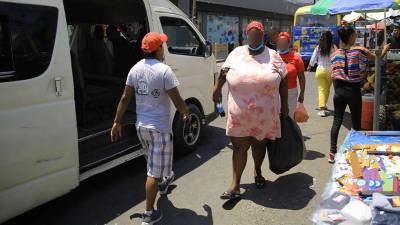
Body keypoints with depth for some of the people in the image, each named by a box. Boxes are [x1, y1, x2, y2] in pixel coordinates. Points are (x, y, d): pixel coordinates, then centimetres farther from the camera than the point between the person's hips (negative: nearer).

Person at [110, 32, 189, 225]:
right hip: (159, 128, -7)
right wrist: (186, 112, 6)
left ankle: (164, 181, 56)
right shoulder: (164, 70, -18)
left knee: (153, 161, 29)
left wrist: (117, 122, 10)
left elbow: (125, 98, 3)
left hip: (141, 126, 7)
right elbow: (177, 101, -15)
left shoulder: (135, 69, 0)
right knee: (154, 171, 2)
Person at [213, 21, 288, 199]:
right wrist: (217, 88, 14)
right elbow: (224, 72, 15)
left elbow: (283, 81, 3)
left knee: (260, 144, 17)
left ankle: (257, 172, 44)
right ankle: (235, 186, 9)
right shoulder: (236, 53, 2)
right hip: (239, 115, 0)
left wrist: (284, 105, 4)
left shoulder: (273, 56, 0)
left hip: (265, 116, 0)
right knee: (239, 147, 2)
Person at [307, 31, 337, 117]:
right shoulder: (333, 47, -6)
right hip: (330, 70, 0)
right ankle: (324, 105, 31)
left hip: (320, 70, 0)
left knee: (321, 89, -1)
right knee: (327, 89, 17)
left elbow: (313, 59, 6)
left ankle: (321, 108, -13)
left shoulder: (318, 48, -2)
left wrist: (309, 67, 23)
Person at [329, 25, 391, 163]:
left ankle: (332, 153, 8)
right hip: (354, 91, -3)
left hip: (339, 91, 3)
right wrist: (385, 49, 27)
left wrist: (338, 91, 14)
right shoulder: (359, 51, -8)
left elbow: (334, 77, 2)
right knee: (356, 123, 8)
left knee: (337, 121, 8)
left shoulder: (334, 54, 1)